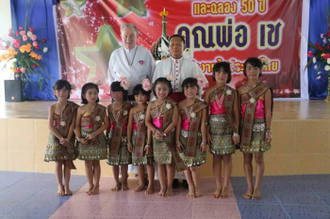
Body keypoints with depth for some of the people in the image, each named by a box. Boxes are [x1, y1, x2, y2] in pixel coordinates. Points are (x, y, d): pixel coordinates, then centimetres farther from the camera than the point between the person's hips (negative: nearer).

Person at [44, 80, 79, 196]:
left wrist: (67, 139, -14)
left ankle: (67, 186, 15)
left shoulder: (73, 107, -4)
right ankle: (60, 186, 16)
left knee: (68, 163, 4)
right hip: (56, 138, 0)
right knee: (58, 163, 3)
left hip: (69, 138, 0)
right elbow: (50, 126, -6)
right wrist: (61, 138, -14)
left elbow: (73, 124, -7)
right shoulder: (53, 107, -3)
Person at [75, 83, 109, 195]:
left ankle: (96, 186, 15)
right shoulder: (81, 109, 0)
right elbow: (77, 125, 2)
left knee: (96, 162, 5)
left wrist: (94, 133, -14)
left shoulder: (101, 108, -3)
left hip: (97, 138, -1)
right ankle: (91, 185, 19)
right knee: (87, 162, 7)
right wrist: (79, 138, -10)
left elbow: (106, 124, -5)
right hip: (84, 139, 1)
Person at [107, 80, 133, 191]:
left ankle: (124, 182, 17)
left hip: (124, 136, -3)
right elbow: (108, 123, 10)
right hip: (113, 136, 3)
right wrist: (107, 136, 9)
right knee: (113, 160, 8)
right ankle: (117, 183, 20)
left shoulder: (128, 106, -4)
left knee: (124, 160, 3)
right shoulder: (110, 107, 7)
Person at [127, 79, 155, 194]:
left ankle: (150, 185, 12)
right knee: (138, 161, 13)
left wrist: (148, 143, -16)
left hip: (146, 137, -5)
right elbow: (130, 126, 7)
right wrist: (129, 141, 4)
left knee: (149, 161, 0)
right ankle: (141, 183, 27)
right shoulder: (133, 110, 6)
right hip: (136, 137, 5)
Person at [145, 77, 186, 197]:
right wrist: (155, 131, -14)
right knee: (160, 162, 8)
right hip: (156, 137, 3)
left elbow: (174, 121, -10)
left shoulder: (172, 104, -5)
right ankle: (162, 187, 18)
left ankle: (169, 187, 15)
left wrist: (164, 133, -16)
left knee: (169, 162, 1)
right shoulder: (151, 105, 4)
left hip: (169, 136, -3)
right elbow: (147, 121, 3)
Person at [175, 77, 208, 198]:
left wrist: (204, 140, -4)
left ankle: (197, 187, 17)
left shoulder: (201, 105, -3)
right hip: (183, 137, 2)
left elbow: (203, 124, -3)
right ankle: (191, 187, 22)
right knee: (185, 163, 7)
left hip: (195, 137, -2)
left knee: (193, 165, -3)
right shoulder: (180, 105, 1)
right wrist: (177, 140, -2)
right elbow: (178, 123, 0)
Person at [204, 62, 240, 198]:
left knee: (227, 157, 4)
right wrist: (206, 131, -4)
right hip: (214, 127, 1)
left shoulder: (232, 92, 0)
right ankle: (218, 187, 18)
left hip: (227, 127, -1)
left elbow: (235, 113, 0)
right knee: (216, 157, 7)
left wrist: (236, 132, -4)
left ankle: (225, 187, 14)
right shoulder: (209, 92, 2)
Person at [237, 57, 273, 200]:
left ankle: (257, 189, 13)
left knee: (258, 157, 2)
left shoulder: (265, 90, -3)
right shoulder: (240, 90, 4)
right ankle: (249, 188, 20)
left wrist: (268, 131, -6)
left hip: (259, 127, -2)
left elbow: (268, 111, -3)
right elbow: (238, 111, 5)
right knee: (247, 158, 8)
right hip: (245, 127, 2)